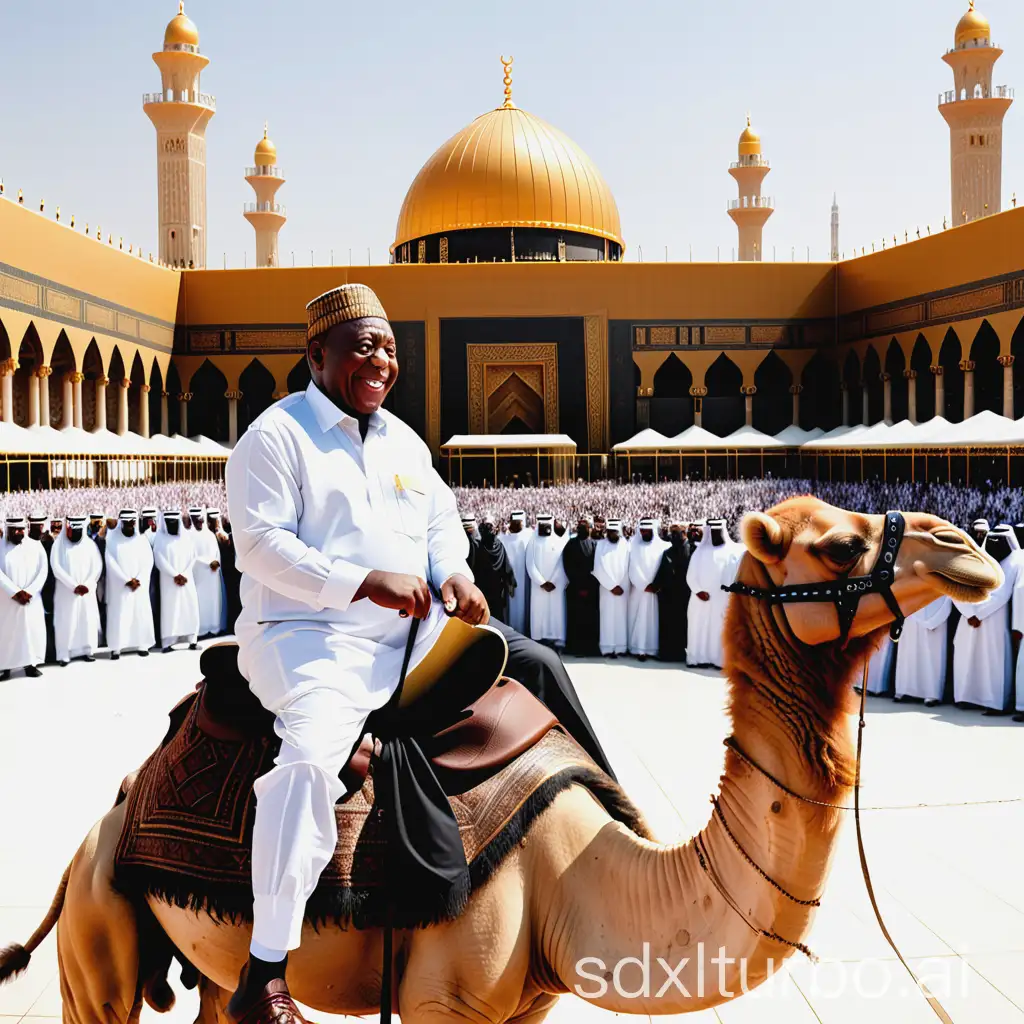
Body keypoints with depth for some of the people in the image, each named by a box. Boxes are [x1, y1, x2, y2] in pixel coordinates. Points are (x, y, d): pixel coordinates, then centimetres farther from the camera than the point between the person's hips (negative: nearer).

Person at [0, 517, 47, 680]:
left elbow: (43, 570, 0)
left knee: (33, 630, 0)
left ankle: (31, 664, 9)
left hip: (31, 598, 2)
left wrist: (29, 592, -11)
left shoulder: (36, 546, 4)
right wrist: (15, 592, -16)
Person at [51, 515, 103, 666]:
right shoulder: (59, 544, -1)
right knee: (66, 621, -4)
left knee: (88, 619, 2)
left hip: (87, 590, 3)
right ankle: (64, 654, -2)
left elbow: (97, 566, 2)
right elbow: (56, 567, -9)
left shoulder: (90, 543, 6)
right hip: (66, 590, -2)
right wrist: (74, 585, -16)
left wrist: (87, 585, -11)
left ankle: (86, 650, 9)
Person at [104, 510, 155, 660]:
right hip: (119, 585, -2)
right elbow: (111, 562, -8)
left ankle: (143, 645, 8)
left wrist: (138, 580, -11)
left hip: (140, 585, 2)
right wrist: (127, 580, -13)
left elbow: (148, 562, 1)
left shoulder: (142, 540, 6)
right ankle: (116, 647, -3)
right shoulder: (112, 539, -1)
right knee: (118, 615, -4)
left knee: (141, 614, 2)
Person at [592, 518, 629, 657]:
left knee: (621, 617, 1)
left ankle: (620, 647, 3)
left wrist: (621, 586, -8)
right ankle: (608, 648, -1)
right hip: (607, 588, -1)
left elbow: (628, 568, 2)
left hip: (622, 588, 1)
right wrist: (612, 586, -10)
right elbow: (599, 569, -5)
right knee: (608, 617, -2)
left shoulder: (626, 545, 4)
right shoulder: (600, 545, 1)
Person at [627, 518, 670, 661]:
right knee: (640, 619, -2)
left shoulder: (662, 546, 2)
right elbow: (633, 569, -4)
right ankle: (640, 649, -2)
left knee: (653, 619, 2)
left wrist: (657, 584, -13)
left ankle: (652, 648, 5)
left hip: (656, 590, 1)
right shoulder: (633, 546, 1)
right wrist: (645, 585, -12)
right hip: (639, 589, -1)